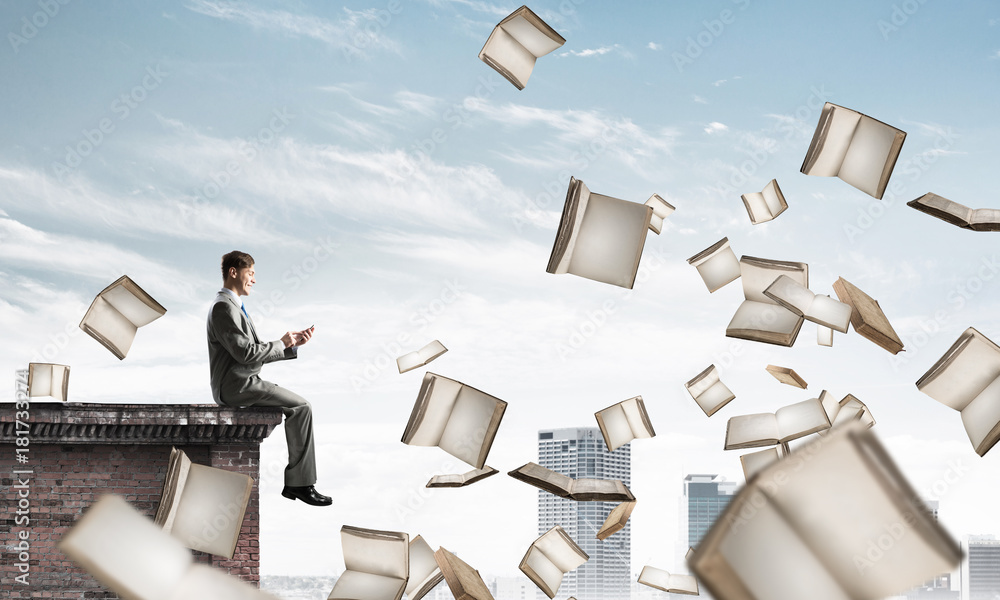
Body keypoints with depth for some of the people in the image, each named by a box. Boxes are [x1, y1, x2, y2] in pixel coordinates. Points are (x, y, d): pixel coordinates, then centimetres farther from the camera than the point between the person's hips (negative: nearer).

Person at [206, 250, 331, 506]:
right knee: (301, 406, -14)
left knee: (299, 406, 8)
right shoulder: (223, 306, -13)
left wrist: (293, 343, 7)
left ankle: (294, 483, 5)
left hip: (241, 384, 10)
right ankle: (300, 482, -12)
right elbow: (245, 352, -21)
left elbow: (259, 353, 19)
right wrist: (281, 344, -8)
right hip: (237, 386, -10)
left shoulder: (233, 307, 22)